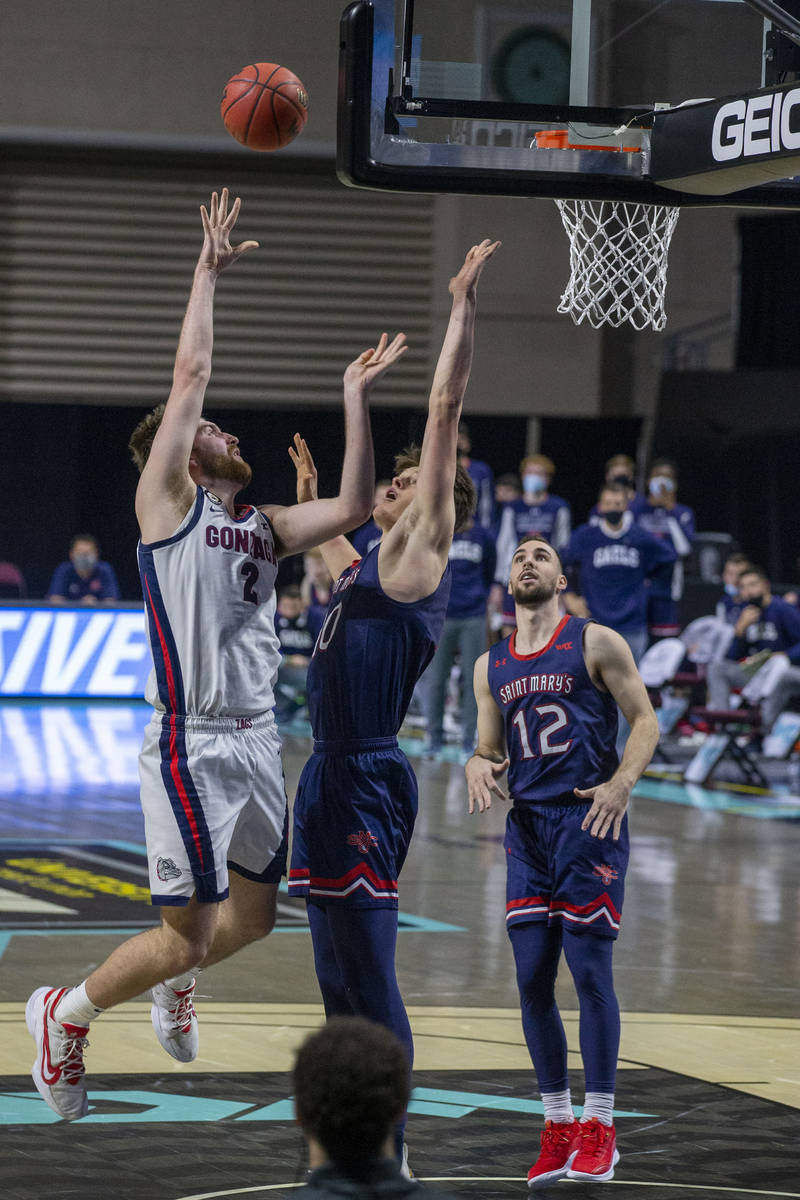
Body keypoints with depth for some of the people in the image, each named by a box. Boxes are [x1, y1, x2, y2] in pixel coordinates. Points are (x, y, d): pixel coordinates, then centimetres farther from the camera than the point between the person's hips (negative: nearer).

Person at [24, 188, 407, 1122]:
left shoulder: (261, 527, 16)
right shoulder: (166, 502, -4)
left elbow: (351, 509, 9)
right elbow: (190, 373, -9)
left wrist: (356, 399, 8)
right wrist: (209, 270, -3)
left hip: (256, 740, 8)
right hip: (191, 746, -7)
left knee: (252, 916, 17)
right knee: (184, 933, -5)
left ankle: (174, 981, 46)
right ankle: (64, 1015, 16)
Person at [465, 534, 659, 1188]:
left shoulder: (596, 643, 0)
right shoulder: (491, 667, 15)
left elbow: (646, 720, -1)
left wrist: (621, 783, -17)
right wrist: (479, 766, -4)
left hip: (589, 821, -5)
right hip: (526, 827, 5)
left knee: (590, 970, -7)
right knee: (533, 980, 2)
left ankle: (599, 1128, 2)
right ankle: (558, 1128, 13)